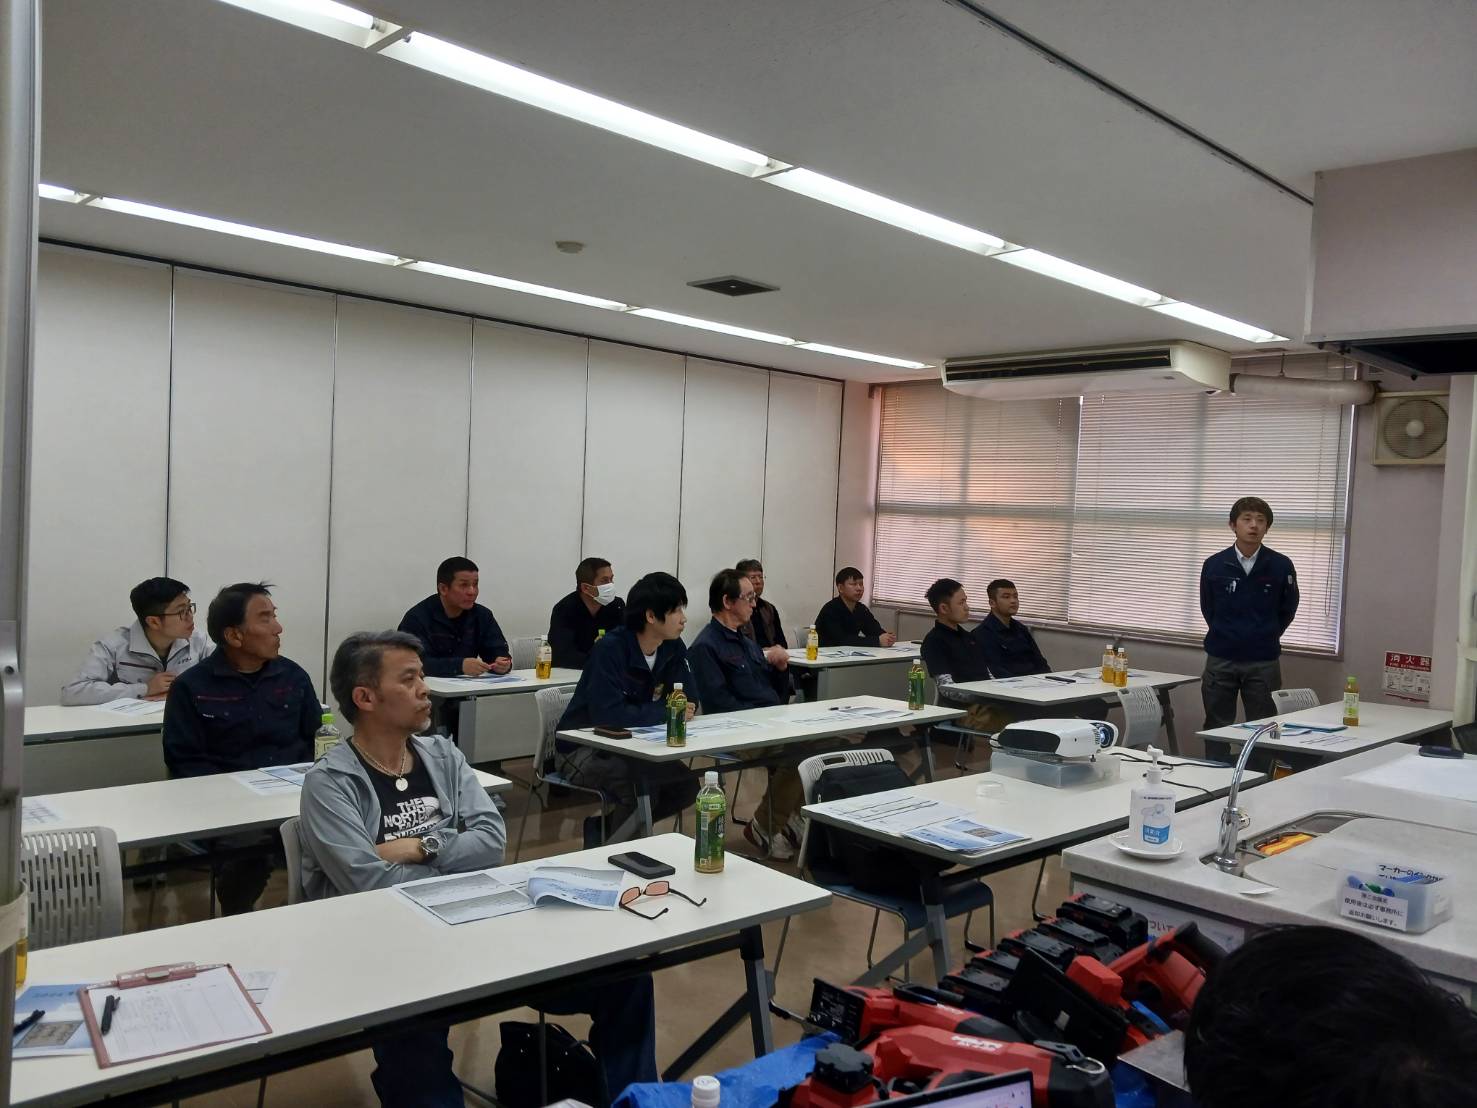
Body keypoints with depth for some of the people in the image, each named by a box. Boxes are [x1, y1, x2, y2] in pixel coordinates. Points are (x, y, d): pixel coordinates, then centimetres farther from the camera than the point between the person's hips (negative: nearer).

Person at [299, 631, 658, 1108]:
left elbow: (492, 840, 2)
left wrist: (421, 848, -11)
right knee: (413, 1043, -41)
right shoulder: (329, 783, -5)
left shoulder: (442, 754, 12)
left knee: (623, 974, -7)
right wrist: (461, 872, -6)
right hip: (393, 949, -5)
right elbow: (370, 885, -16)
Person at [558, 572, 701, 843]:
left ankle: (605, 826, 8)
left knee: (686, 786, -11)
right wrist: (666, 712, -26)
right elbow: (608, 716, -35)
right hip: (584, 749, -7)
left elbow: (690, 702, -1)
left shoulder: (673, 648, -3)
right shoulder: (610, 649, -25)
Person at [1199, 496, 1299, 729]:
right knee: (1216, 729, 8)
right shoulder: (1214, 565, -3)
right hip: (1220, 660, 1)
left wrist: (1266, 638, 10)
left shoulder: (1282, 566, -5)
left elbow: (1287, 610, 9)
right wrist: (1225, 636, 10)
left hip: (1264, 662, 0)